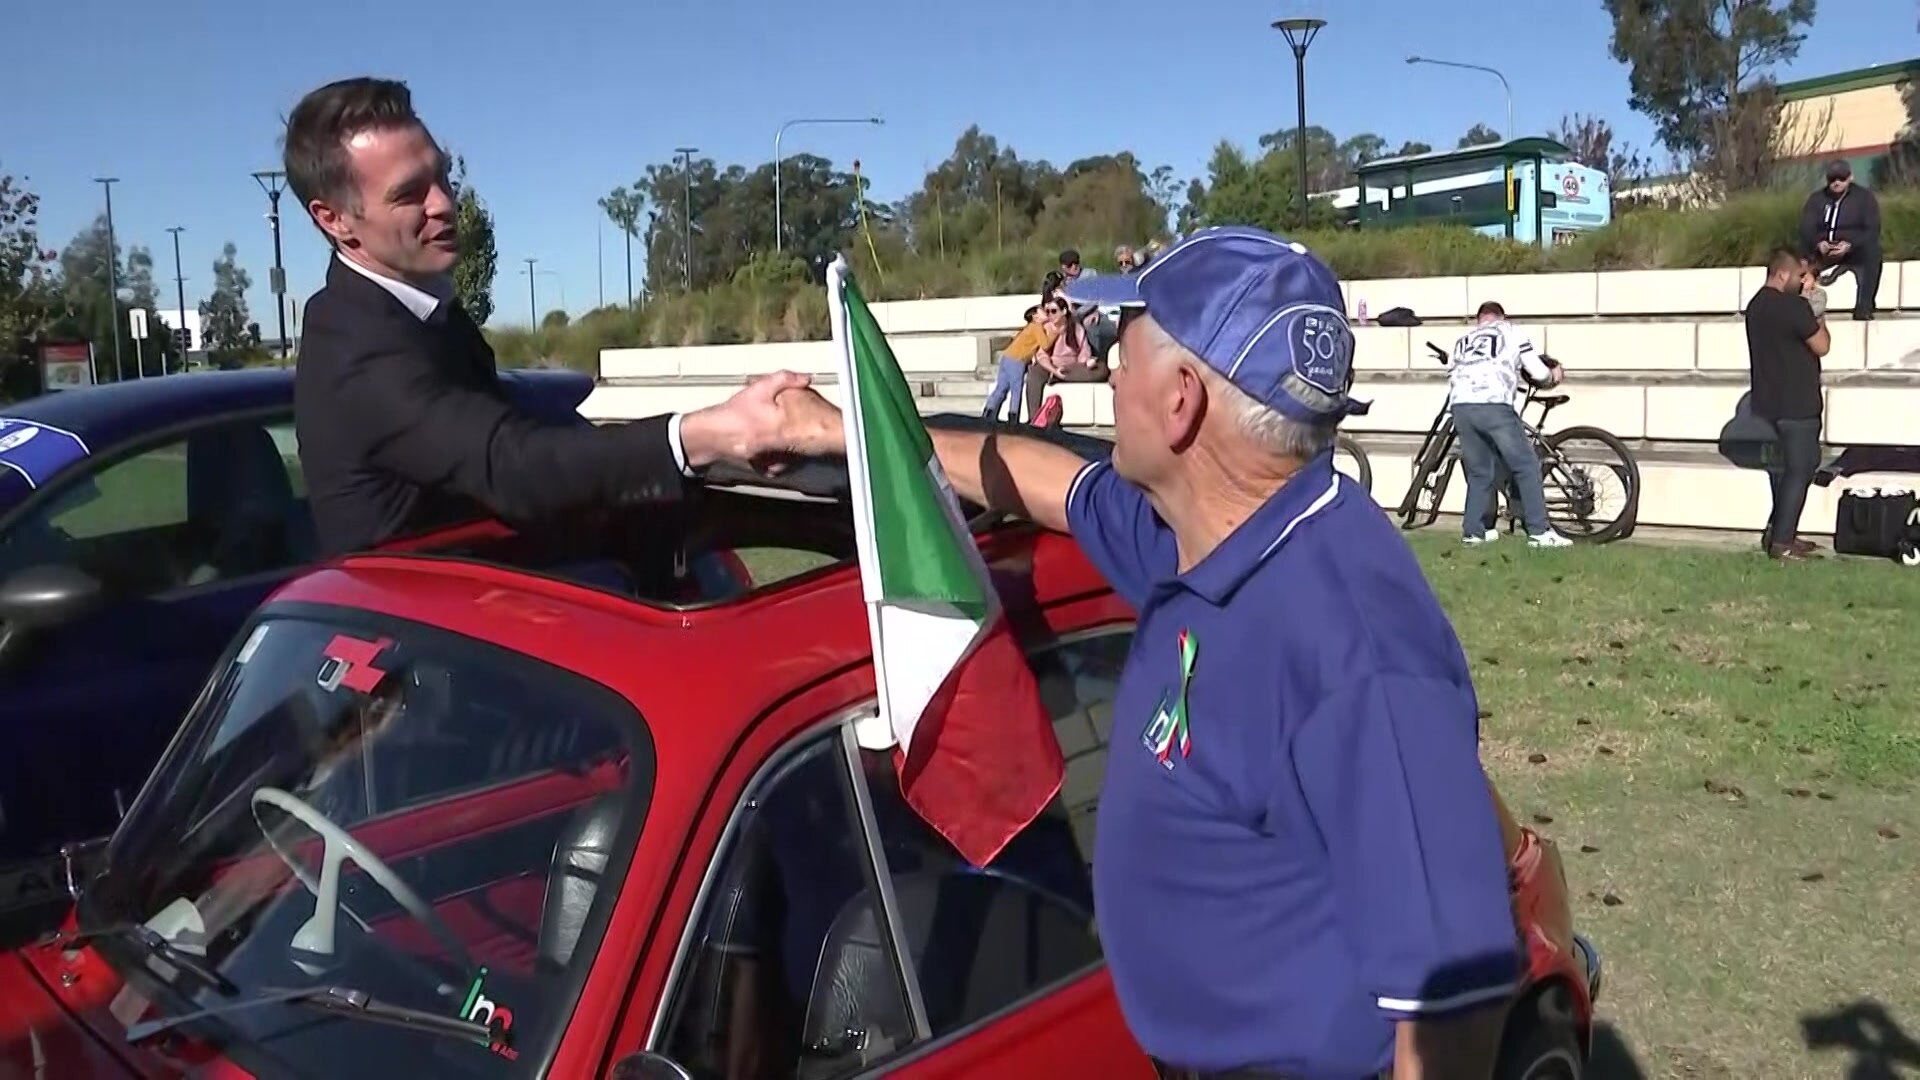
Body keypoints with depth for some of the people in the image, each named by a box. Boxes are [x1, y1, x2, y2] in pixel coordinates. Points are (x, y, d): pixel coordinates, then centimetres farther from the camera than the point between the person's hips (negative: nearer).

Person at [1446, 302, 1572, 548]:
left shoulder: (1463, 339, 30)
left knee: (1479, 472, 18)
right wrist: (1553, 376, 35)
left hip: (1461, 407, 4)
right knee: (1526, 467, 4)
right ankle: (1539, 532, 0)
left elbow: (1451, 374, 23)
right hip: (1494, 406, -4)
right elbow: (1539, 372, 14)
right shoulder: (1510, 332, 19)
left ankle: (1474, 531, 15)